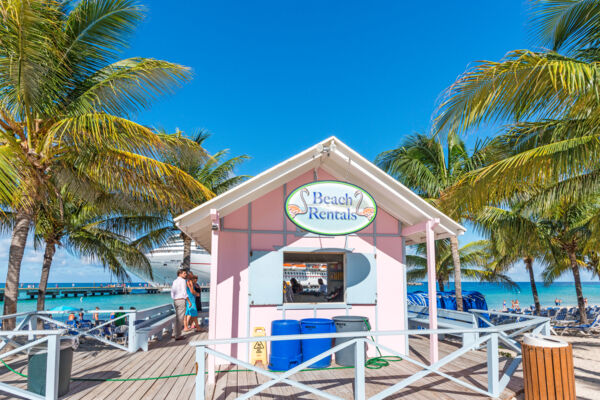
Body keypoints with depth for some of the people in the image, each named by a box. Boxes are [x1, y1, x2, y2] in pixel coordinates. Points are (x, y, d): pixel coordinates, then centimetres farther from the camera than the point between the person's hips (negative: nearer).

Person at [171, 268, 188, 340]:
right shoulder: (182, 280, -9)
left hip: (175, 301, 8)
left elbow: (172, 293, 17)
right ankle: (178, 336, -4)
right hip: (181, 300, -8)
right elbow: (184, 292, -16)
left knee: (177, 318, 18)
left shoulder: (174, 281, 16)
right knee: (180, 318, -5)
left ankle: (175, 333, 22)